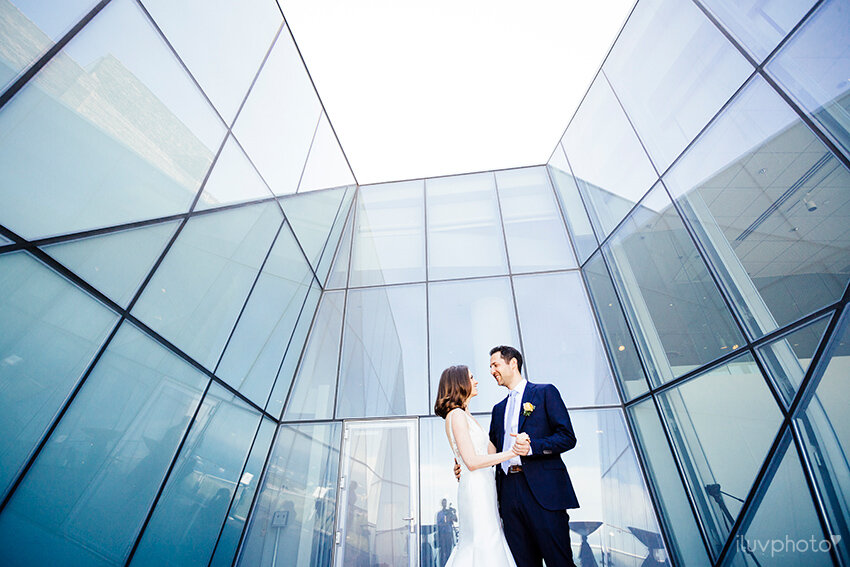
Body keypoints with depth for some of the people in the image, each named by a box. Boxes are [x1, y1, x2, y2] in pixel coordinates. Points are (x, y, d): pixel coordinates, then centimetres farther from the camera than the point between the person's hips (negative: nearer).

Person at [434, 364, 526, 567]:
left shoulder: (467, 416, 15)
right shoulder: (456, 415, -14)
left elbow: (492, 451, 11)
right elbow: (472, 461, -20)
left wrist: (515, 445, -3)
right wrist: (511, 453, -16)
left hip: (483, 490, 9)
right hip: (476, 491, -9)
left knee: (472, 547, 14)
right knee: (485, 547, -1)